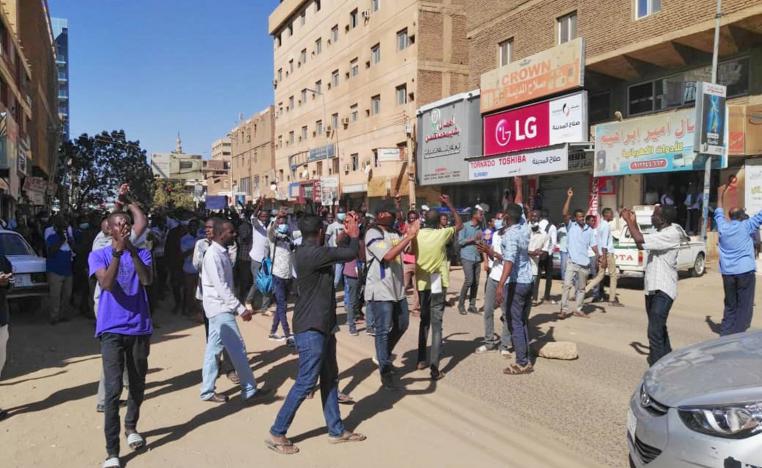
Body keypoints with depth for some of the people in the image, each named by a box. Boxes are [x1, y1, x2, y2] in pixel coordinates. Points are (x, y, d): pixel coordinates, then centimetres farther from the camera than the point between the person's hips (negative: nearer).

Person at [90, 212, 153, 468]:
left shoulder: (142, 253, 5)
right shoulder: (98, 255, 1)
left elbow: (147, 280, -14)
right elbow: (106, 284, -17)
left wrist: (132, 251, -22)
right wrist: (118, 252, -25)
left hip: (139, 328, 3)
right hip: (112, 330, -2)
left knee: (138, 384, 15)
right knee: (113, 389, -8)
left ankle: (131, 427, 39)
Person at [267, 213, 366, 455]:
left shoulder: (309, 252, 9)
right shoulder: (311, 253, -23)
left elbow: (338, 252, 23)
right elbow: (350, 254, -21)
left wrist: (347, 234, 14)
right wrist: (355, 234, -3)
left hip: (322, 326, 10)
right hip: (310, 328, -10)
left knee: (330, 378, 15)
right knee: (306, 382, -3)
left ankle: (336, 430, 26)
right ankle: (277, 434, 9)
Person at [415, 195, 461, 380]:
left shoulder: (417, 234, -2)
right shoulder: (442, 234, -10)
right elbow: (460, 224, 8)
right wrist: (449, 204, 12)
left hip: (422, 283, 4)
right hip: (437, 284, -3)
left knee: (424, 321, 20)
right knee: (436, 324, -3)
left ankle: (421, 360, 27)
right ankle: (434, 368, -6)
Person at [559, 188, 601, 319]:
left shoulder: (589, 230, 9)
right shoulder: (570, 226, -2)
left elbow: (593, 244, 9)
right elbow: (564, 214, -17)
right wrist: (569, 197, -21)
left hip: (584, 263, 4)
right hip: (572, 262, -4)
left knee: (581, 288, 12)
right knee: (567, 285, -14)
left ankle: (578, 310, 22)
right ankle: (564, 309, -9)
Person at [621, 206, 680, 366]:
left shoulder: (671, 234, -20)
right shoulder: (661, 233, 12)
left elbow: (640, 240, -28)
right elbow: (641, 245, 22)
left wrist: (629, 221, -13)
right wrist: (633, 223, 12)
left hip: (663, 290, -10)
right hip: (653, 288, 10)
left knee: (655, 332, -15)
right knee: (659, 328, 23)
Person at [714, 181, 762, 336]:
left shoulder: (723, 227, 7)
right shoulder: (746, 226, -2)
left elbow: (719, 213, 25)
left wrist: (720, 195, 37)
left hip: (727, 272, 4)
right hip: (745, 271, -4)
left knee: (730, 306, 14)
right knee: (744, 307, 0)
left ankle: (725, 334, 12)